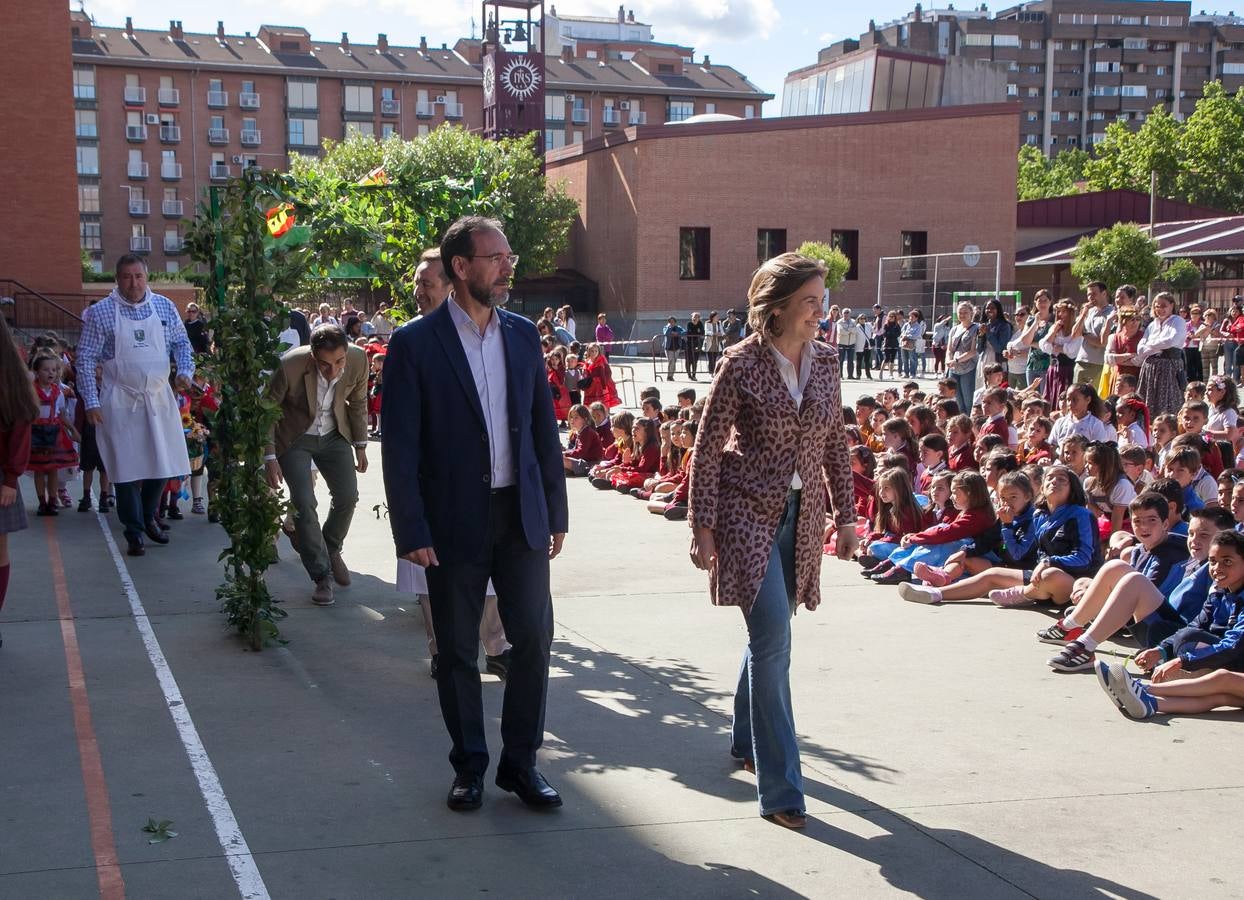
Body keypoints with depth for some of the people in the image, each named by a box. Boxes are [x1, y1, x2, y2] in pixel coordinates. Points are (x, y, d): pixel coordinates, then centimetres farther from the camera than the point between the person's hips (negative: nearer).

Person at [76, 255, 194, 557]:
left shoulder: (165, 307, 4)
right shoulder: (100, 312, -6)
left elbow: (181, 343, 14)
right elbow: (85, 359, -5)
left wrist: (185, 371, -5)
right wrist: (91, 402, -10)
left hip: (159, 397, 3)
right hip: (121, 402, -3)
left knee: (165, 463, 8)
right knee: (127, 468, -1)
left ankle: (148, 517, 31)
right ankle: (134, 533, 11)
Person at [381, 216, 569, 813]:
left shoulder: (522, 335, 7)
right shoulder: (415, 343, -7)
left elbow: (544, 428, 11)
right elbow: (399, 446, -8)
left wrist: (556, 513, 8)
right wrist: (412, 533, -11)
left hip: (521, 516, 4)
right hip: (454, 520, -3)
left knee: (534, 636, 4)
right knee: (457, 650, 8)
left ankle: (520, 762, 19)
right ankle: (469, 765, 25)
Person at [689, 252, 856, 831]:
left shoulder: (825, 361, 4)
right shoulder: (741, 364, -11)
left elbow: (835, 445, 12)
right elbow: (708, 447, -8)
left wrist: (845, 516, 11)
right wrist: (703, 526, -10)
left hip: (802, 516, 6)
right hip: (748, 511, -5)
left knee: (770, 634, 15)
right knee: (773, 637, -13)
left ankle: (746, 741, 37)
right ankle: (780, 787, -8)